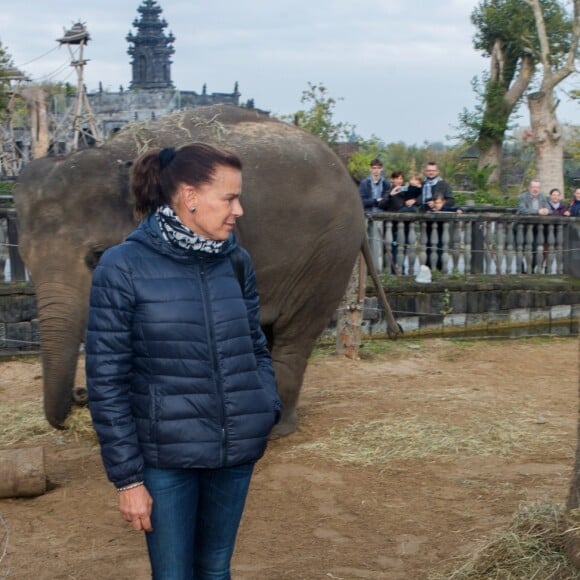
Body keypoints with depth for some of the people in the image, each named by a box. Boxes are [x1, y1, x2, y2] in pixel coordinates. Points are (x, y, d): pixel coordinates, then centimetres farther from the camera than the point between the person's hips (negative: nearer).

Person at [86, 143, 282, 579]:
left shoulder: (236, 261, 3)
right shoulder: (123, 267, -11)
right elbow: (107, 380, -9)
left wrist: (269, 410, -2)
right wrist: (127, 475, -10)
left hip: (237, 453, 4)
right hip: (166, 457, -4)